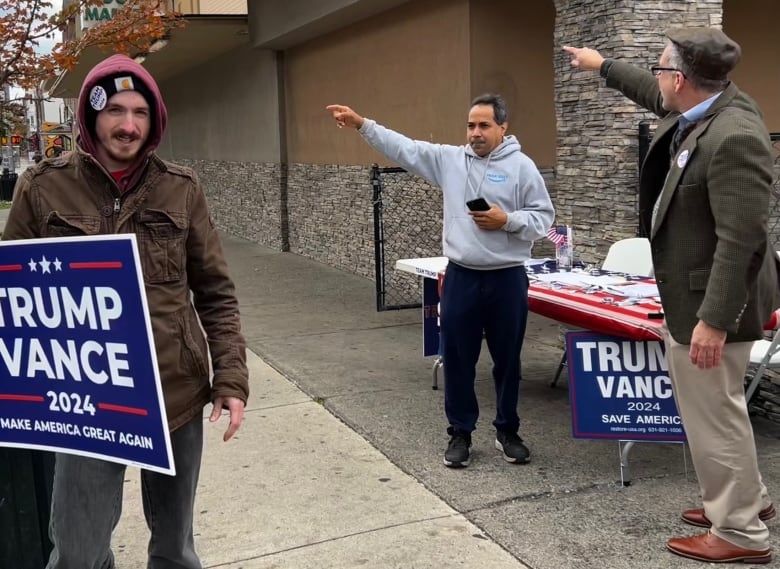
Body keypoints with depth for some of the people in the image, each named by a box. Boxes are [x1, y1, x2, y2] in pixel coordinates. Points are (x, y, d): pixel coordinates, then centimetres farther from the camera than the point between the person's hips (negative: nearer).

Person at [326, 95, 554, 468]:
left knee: (507, 360, 10)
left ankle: (507, 432, 27)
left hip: (507, 279, -2)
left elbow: (543, 217, -3)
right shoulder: (449, 159, 5)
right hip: (461, 277, 2)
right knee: (457, 360, 9)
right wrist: (362, 125, -5)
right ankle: (460, 433, 24)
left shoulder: (521, 166, -2)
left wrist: (507, 221, -18)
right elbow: (403, 148, 2)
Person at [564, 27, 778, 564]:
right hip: (692, 292, 10)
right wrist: (602, 65, 38)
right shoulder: (700, 108, 3)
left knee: (713, 413, 1)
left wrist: (713, 320, -28)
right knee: (711, 408, 22)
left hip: (711, 300, -10)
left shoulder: (734, 137, -26)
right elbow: (653, 94, 27)